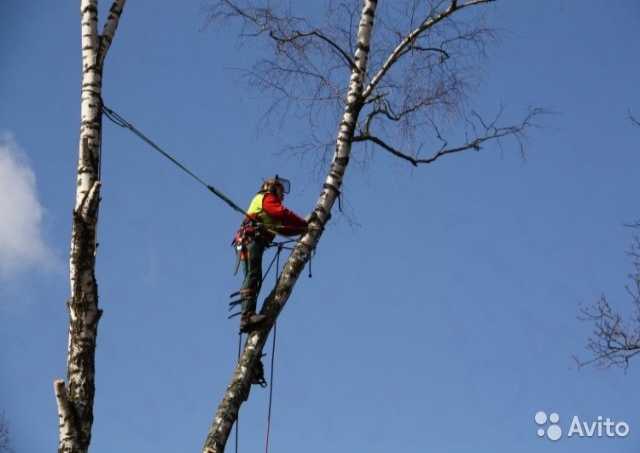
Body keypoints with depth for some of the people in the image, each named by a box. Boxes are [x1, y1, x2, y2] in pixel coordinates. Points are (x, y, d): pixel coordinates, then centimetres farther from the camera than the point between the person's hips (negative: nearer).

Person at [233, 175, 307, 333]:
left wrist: (303, 228, 16)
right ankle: (248, 315, -34)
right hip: (251, 240, -10)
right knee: (253, 275, -21)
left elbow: (283, 228, 27)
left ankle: (246, 318, -11)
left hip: (246, 243, 10)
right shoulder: (266, 198, 7)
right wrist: (305, 224, -2)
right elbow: (283, 214, -8)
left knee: (253, 278, -1)